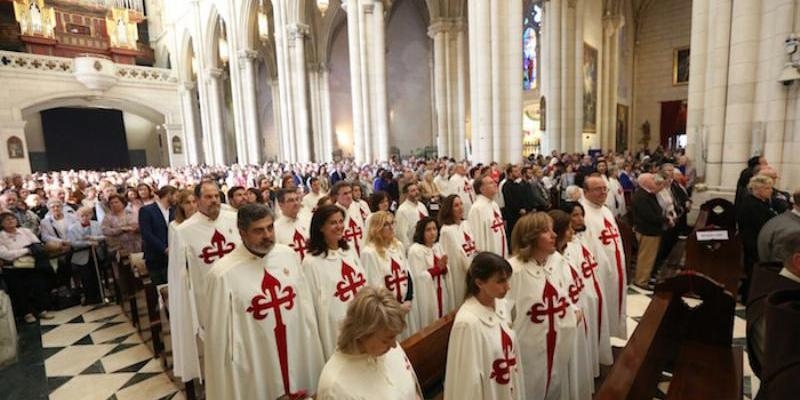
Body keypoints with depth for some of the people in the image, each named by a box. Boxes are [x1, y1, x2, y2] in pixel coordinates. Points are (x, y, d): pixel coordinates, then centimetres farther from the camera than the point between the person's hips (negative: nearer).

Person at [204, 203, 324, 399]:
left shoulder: (289, 255, -5)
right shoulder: (223, 273, -18)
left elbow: (306, 304, 3)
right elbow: (221, 334, -11)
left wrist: (313, 352, 8)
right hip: (256, 375, -3)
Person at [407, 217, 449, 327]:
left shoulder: (437, 246, 5)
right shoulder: (415, 250, -17)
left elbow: (445, 272, 10)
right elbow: (418, 277, -19)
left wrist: (443, 268, -12)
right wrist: (437, 268, -17)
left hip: (440, 293, 7)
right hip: (426, 296, -7)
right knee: (429, 325, 5)